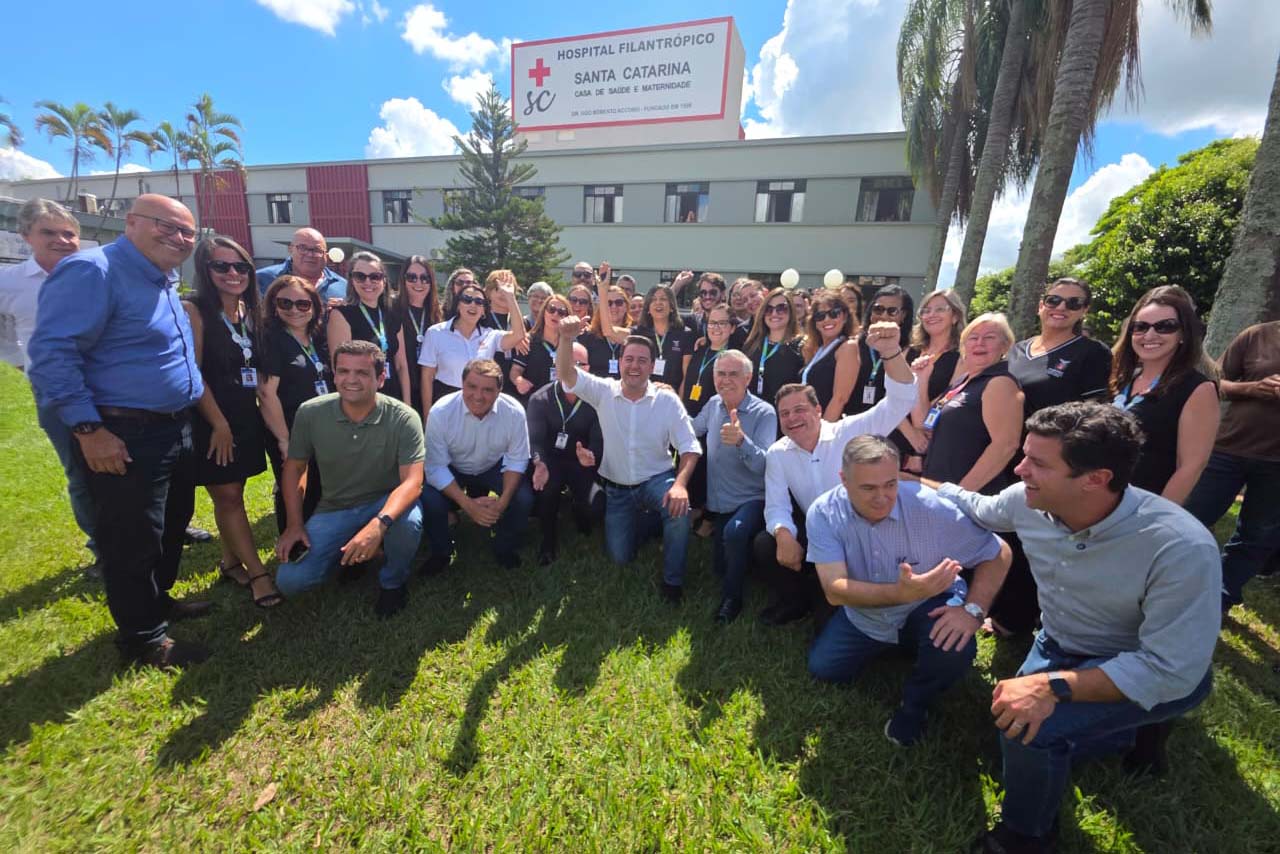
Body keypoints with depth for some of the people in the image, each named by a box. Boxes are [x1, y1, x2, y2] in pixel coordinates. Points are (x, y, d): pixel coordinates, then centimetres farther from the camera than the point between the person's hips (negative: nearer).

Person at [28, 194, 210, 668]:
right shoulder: (92, 271, -15)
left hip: (173, 430, 9)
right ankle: (144, 638, 20)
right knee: (131, 541, 5)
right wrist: (88, 429, -23)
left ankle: (157, 600, 41)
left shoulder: (164, 283, 13)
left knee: (171, 525, 21)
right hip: (125, 437, -9)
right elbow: (50, 353, -21)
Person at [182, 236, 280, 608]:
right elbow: (192, 374, -15)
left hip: (246, 416, 6)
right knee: (228, 496, 1)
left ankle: (231, 562, 28)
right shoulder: (194, 310, -11)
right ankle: (257, 573, 6)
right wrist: (218, 423, -14)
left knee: (232, 494, 15)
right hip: (210, 421, -6)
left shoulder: (249, 311, 8)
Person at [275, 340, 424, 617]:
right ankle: (349, 553, 18)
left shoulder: (403, 418, -20)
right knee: (290, 581, -14)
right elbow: (294, 467, 5)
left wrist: (379, 524, -44)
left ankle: (393, 582, -3)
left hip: (386, 502, -2)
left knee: (408, 522, -37)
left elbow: (412, 482, -27)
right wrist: (294, 524, -2)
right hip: (335, 509, 3)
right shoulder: (310, 413, -10)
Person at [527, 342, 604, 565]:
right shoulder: (539, 399, -5)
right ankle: (549, 538, 1)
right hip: (550, 460, 0)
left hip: (582, 463, 0)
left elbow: (599, 440, -10)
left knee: (596, 506, -23)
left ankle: (580, 515, 20)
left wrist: (592, 456, -36)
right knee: (543, 491, -32)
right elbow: (535, 438, -11)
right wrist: (539, 464, -35)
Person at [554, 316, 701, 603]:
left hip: (657, 479, -1)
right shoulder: (603, 392, -7)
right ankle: (642, 520, 38)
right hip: (617, 488, 2)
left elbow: (689, 446, -12)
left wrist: (680, 483, -30)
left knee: (680, 508, -34)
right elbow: (566, 374, -21)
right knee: (620, 557, 3)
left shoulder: (667, 399, -10)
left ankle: (672, 580, -9)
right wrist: (566, 339, -42)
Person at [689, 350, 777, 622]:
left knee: (734, 532, -37)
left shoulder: (764, 413, -16)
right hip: (719, 503, 6)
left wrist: (741, 440, -44)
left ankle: (732, 598, -12)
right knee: (720, 567, 15)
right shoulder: (713, 404, 1)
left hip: (751, 500, -6)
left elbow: (763, 465, -26)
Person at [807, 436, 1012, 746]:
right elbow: (835, 590, -31)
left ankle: (915, 704, 4)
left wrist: (972, 610, -30)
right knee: (822, 668, -4)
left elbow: (999, 553, -15)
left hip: (929, 607, -1)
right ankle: (882, 646, 27)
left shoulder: (929, 506, -29)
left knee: (954, 649, -32)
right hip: (864, 615, 2)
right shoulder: (823, 513, -26)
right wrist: (902, 593, -46)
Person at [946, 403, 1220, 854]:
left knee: (1033, 730, -27)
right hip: (1061, 647, 6)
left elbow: (1171, 671, -31)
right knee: (1015, 721, 16)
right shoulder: (1028, 502, -22)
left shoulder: (1181, 549, -36)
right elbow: (980, 509, 4)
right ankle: (1135, 728, 35)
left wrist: (1053, 686, -39)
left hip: (1159, 674, -6)